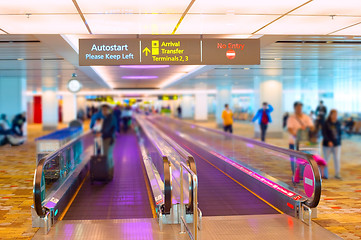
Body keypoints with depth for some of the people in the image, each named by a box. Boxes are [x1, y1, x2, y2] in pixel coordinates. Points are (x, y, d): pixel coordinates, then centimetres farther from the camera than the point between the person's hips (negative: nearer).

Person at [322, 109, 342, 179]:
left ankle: (337, 174, 5)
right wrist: (328, 141, -22)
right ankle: (325, 174, 24)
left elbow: (339, 132, 14)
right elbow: (324, 133, -13)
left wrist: (339, 141, 9)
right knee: (326, 159, 9)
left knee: (337, 159, -6)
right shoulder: (326, 123, -9)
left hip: (337, 144, 3)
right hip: (327, 144, -3)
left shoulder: (338, 123, 3)